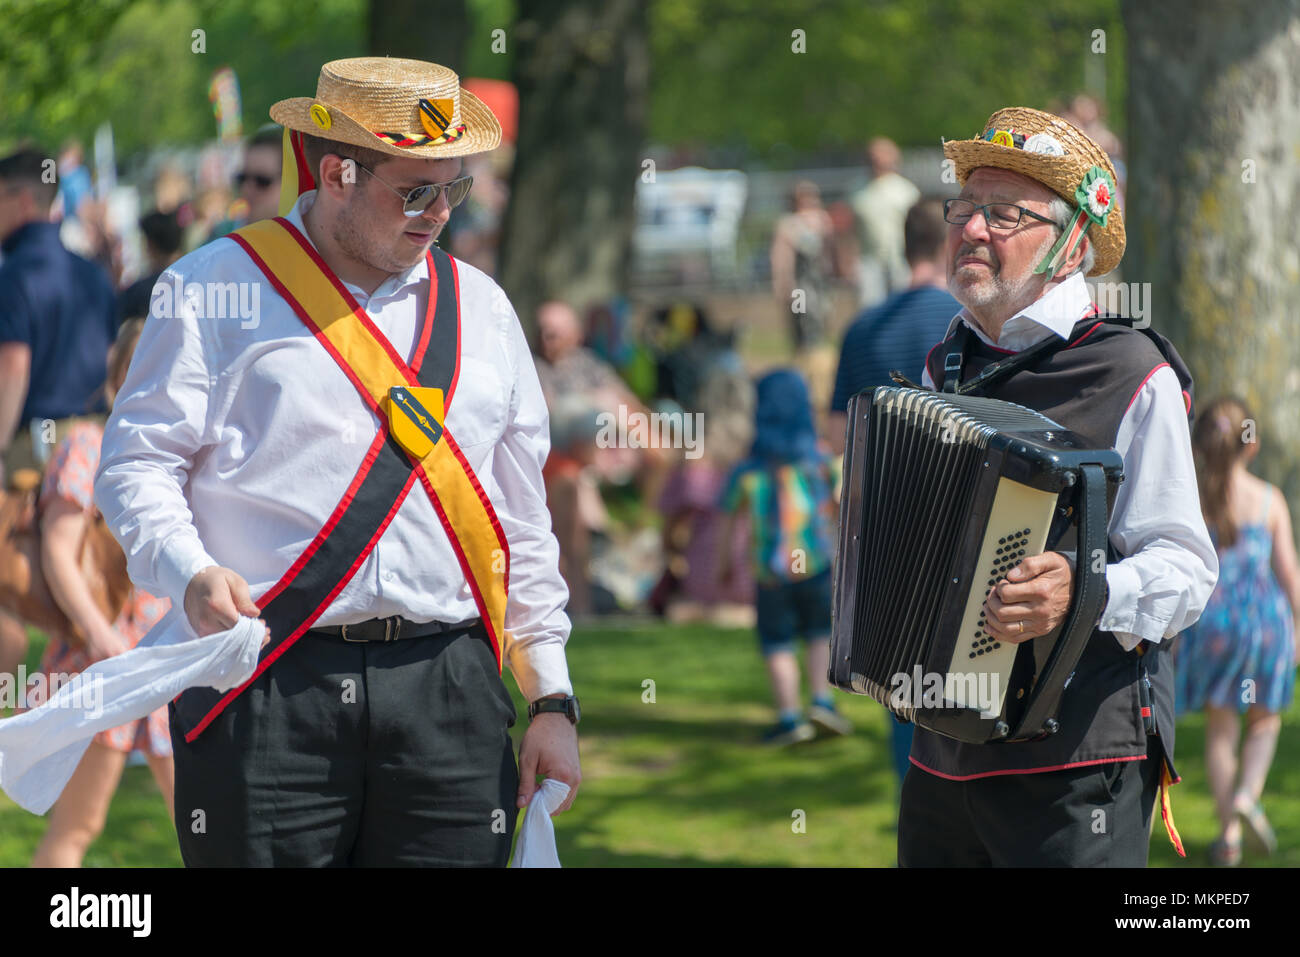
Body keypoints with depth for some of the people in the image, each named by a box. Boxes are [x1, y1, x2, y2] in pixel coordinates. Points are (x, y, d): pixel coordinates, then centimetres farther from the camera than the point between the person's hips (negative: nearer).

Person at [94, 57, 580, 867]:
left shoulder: (480, 308, 18)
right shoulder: (218, 288, 5)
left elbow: (525, 524, 19)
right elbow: (136, 463, 1)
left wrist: (553, 700, 13)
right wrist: (191, 574, -19)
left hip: (448, 688, 3)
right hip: (267, 685, -3)